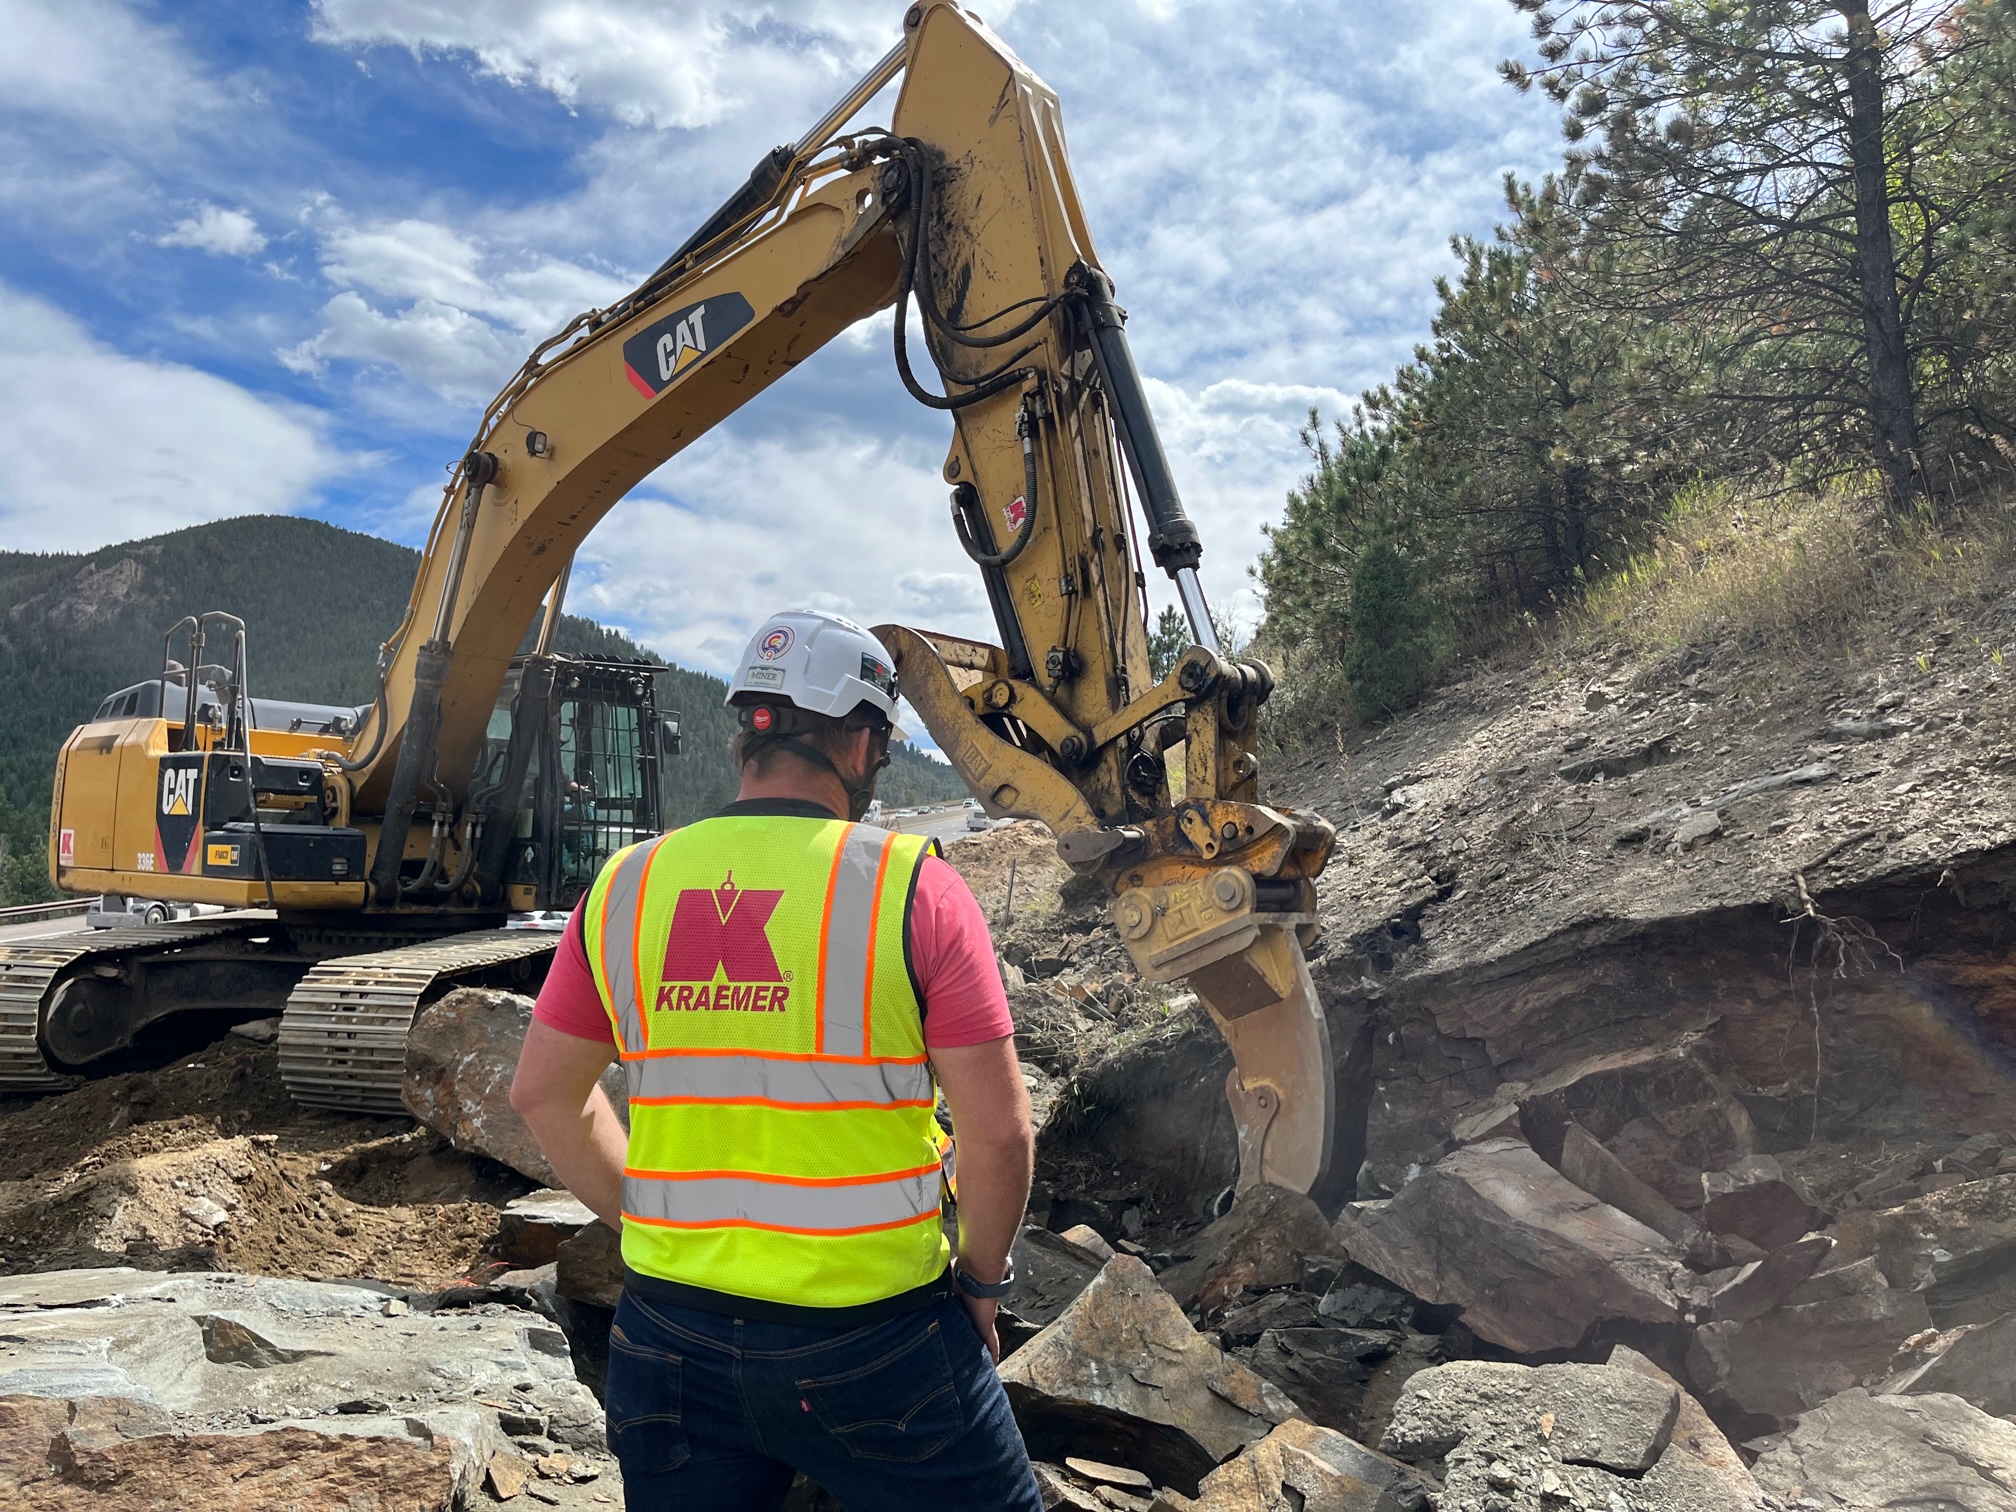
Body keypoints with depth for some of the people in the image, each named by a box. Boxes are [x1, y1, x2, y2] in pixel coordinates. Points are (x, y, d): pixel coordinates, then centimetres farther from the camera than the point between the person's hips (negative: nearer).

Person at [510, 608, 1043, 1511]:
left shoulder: (626, 887, -1)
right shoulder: (911, 886, -13)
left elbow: (544, 1093, 8)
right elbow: (997, 1128, -13)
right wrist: (982, 1279, 3)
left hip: (671, 1328, 4)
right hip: (872, 1336, -3)